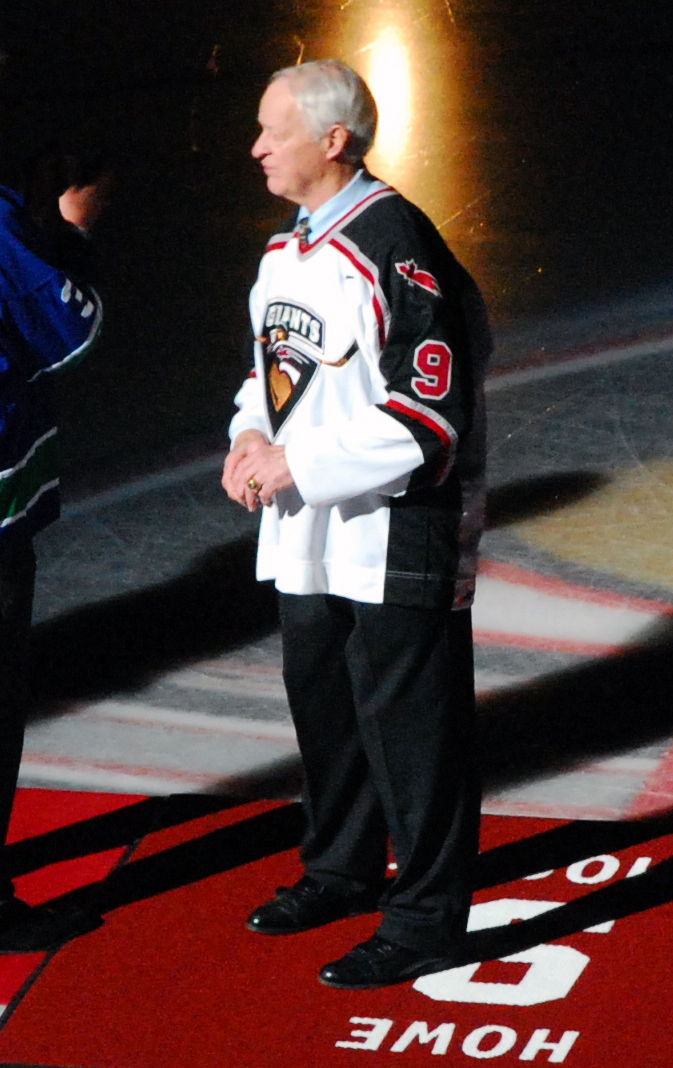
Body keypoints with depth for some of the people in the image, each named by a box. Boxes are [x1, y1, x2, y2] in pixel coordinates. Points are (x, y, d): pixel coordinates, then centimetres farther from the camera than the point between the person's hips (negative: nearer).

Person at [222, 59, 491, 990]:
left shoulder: (396, 249, -19)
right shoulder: (284, 251, 10)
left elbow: (431, 413, -23)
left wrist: (301, 466, -21)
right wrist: (253, 438, 1)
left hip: (395, 536, -9)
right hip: (305, 535, 9)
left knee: (406, 721, -2)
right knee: (320, 702, 19)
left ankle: (427, 918, 9)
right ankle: (342, 870, 37)